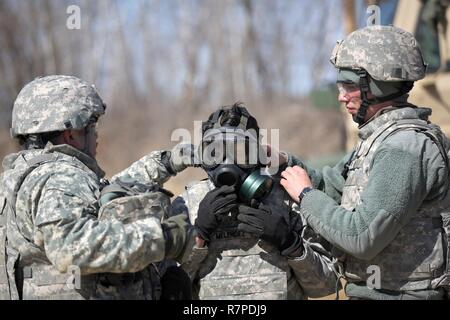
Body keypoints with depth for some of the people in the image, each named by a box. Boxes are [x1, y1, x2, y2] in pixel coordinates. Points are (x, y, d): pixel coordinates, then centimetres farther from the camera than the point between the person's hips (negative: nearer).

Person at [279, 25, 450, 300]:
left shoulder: (404, 147, -21)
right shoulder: (382, 137, 12)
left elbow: (363, 237, -25)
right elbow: (330, 184, 19)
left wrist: (305, 194, -13)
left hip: (397, 293, -9)